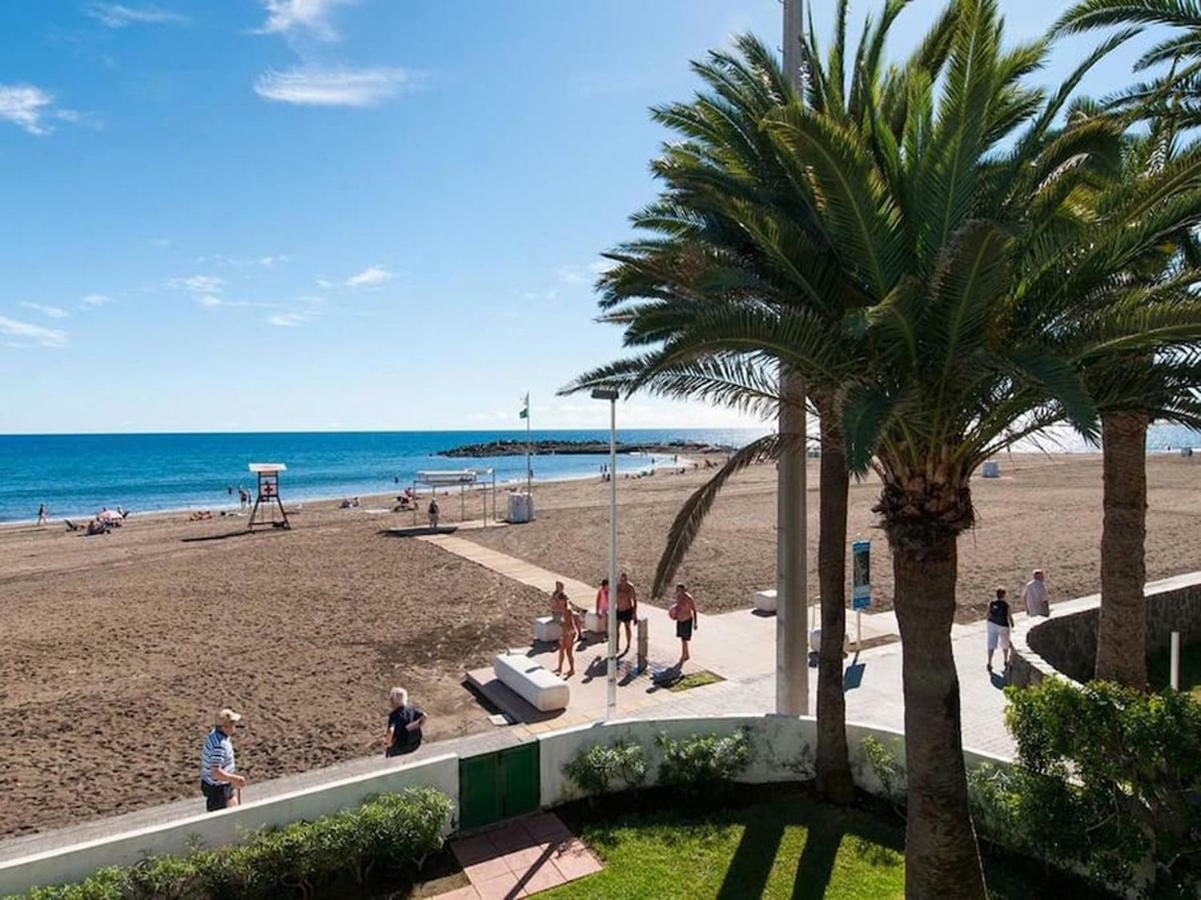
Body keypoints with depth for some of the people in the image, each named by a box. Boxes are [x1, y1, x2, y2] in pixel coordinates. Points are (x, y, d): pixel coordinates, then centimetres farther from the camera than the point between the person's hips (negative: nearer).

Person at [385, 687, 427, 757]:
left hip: (401, 748, -5)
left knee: (386, 748, 25)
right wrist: (418, 725, -1)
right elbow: (425, 716, -18)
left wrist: (388, 742, -18)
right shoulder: (412, 709, -8)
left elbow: (390, 731, -36)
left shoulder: (394, 715, -22)